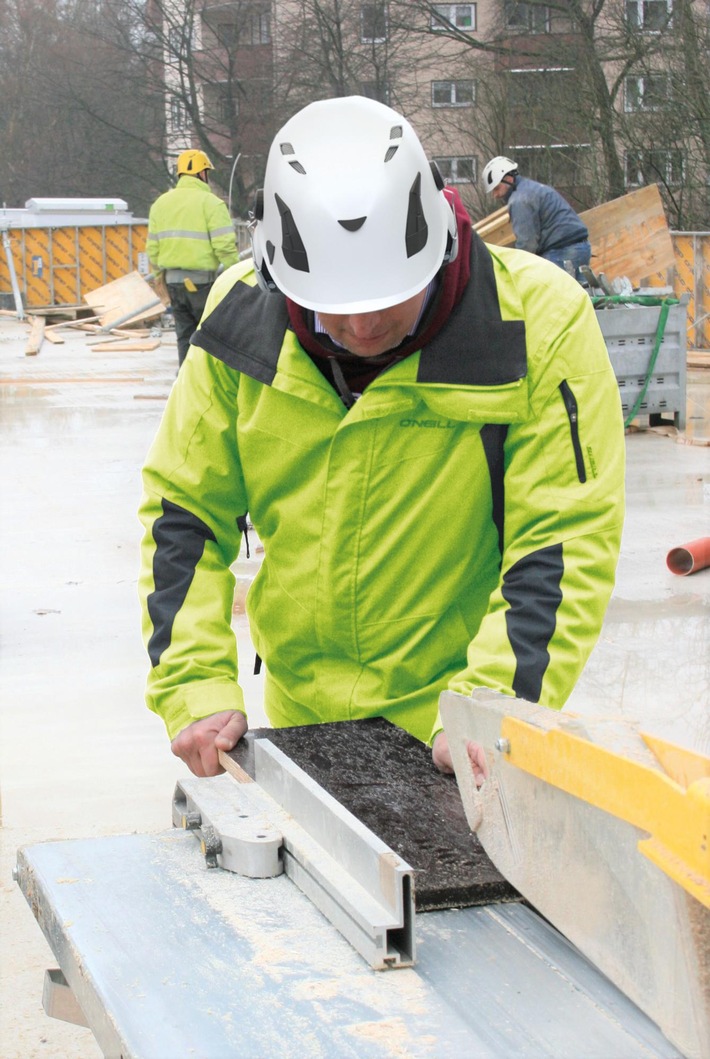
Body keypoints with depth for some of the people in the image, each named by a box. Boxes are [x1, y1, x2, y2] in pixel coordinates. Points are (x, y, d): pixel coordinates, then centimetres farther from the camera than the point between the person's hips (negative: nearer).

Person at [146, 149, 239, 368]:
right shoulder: (210, 202, -9)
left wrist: (160, 275, 21)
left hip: (172, 279, 6)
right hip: (202, 279, -6)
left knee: (186, 334, 13)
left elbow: (152, 247, 12)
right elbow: (225, 246, -15)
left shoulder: (160, 203, 12)